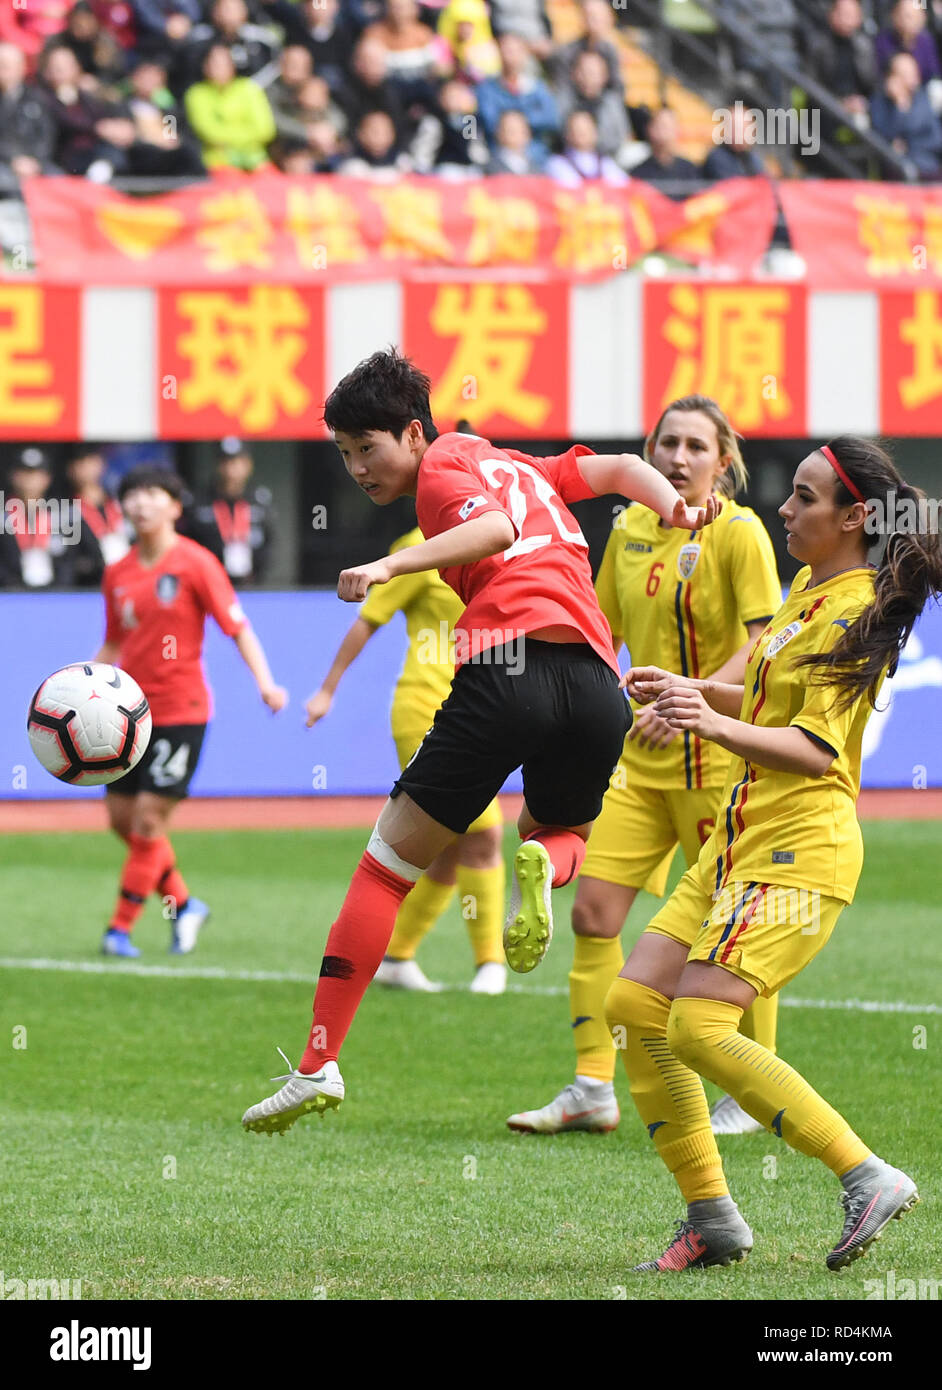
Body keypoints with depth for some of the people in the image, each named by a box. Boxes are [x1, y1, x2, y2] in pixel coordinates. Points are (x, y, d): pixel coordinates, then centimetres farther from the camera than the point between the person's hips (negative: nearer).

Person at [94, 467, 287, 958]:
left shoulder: (195, 564, -8)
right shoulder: (118, 574, 8)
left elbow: (238, 627, -9)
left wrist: (265, 682, -21)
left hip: (180, 710, -6)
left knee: (149, 819, -9)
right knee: (122, 817, 6)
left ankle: (120, 928, -2)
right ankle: (182, 904, 24)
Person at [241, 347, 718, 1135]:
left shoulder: (441, 471, 7)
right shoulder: (518, 467, 29)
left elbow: (497, 527, -13)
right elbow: (621, 469, 22)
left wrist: (392, 565, -21)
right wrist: (672, 503, 6)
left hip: (505, 667, -6)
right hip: (597, 680, 7)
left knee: (389, 864, 3)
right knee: (561, 834, 32)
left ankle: (319, 1065, 0)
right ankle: (542, 870, -7)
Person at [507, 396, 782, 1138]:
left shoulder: (739, 533, -9)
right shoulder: (630, 529, 10)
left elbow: (768, 642, -19)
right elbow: (604, 632, 22)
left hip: (718, 753, -6)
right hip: (641, 757, 6)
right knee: (594, 911, 0)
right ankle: (592, 1089, 6)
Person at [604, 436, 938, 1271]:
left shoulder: (854, 611, -13)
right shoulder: (808, 590, 16)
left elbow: (817, 748, -21)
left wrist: (718, 725, -32)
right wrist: (698, 692, 23)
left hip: (800, 849, -10)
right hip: (740, 840, 10)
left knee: (699, 1027, -20)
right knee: (635, 1008, 3)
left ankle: (868, 1178, -16)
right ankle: (712, 1218, 7)